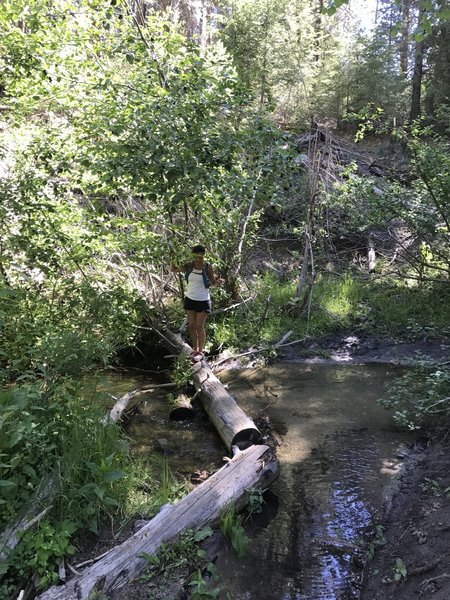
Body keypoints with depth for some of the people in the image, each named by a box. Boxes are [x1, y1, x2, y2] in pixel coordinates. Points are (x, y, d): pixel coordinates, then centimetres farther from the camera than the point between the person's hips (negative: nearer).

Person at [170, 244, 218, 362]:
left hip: (203, 301, -4)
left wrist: (217, 280, -26)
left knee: (199, 327, 1)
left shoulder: (208, 267, -12)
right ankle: (195, 349, 24)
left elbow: (212, 282, -3)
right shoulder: (189, 266, -3)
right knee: (191, 326, 10)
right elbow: (173, 269, 4)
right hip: (190, 299, 4)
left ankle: (201, 352, 14)